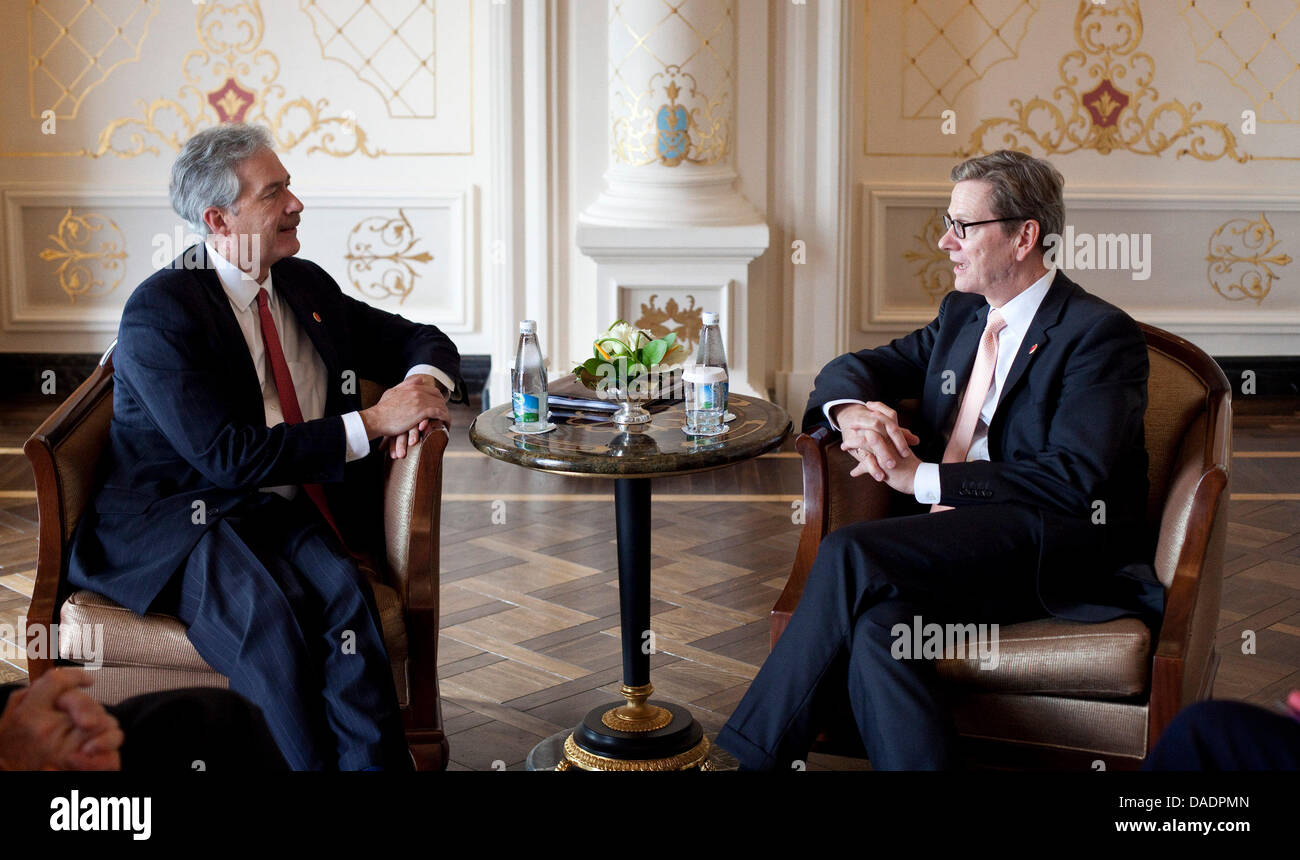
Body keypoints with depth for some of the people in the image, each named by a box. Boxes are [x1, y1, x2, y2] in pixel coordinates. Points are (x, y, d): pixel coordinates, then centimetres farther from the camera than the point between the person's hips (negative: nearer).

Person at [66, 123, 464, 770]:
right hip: (177, 518, -5)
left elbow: (420, 341, 23)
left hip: (277, 517, 5)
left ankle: (377, 764, -34)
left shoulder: (306, 286, 12)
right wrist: (372, 422, -18)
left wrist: (423, 383, -3)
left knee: (342, 591, -28)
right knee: (267, 615, -35)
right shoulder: (158, 312, -10)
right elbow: (230, 455, -19)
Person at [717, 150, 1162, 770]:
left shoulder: (1101, 334, -3)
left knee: (849, 553, -28)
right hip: (952, 545, 7)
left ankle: (758, 754, -21)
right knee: (876, 622, -30)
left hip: (1053, 553, -6)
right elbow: (852, 368, 25)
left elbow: (1072, 480, -15)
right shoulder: (961, 314, 21)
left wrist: (922, 477, -15)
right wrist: (854, 411, -2)